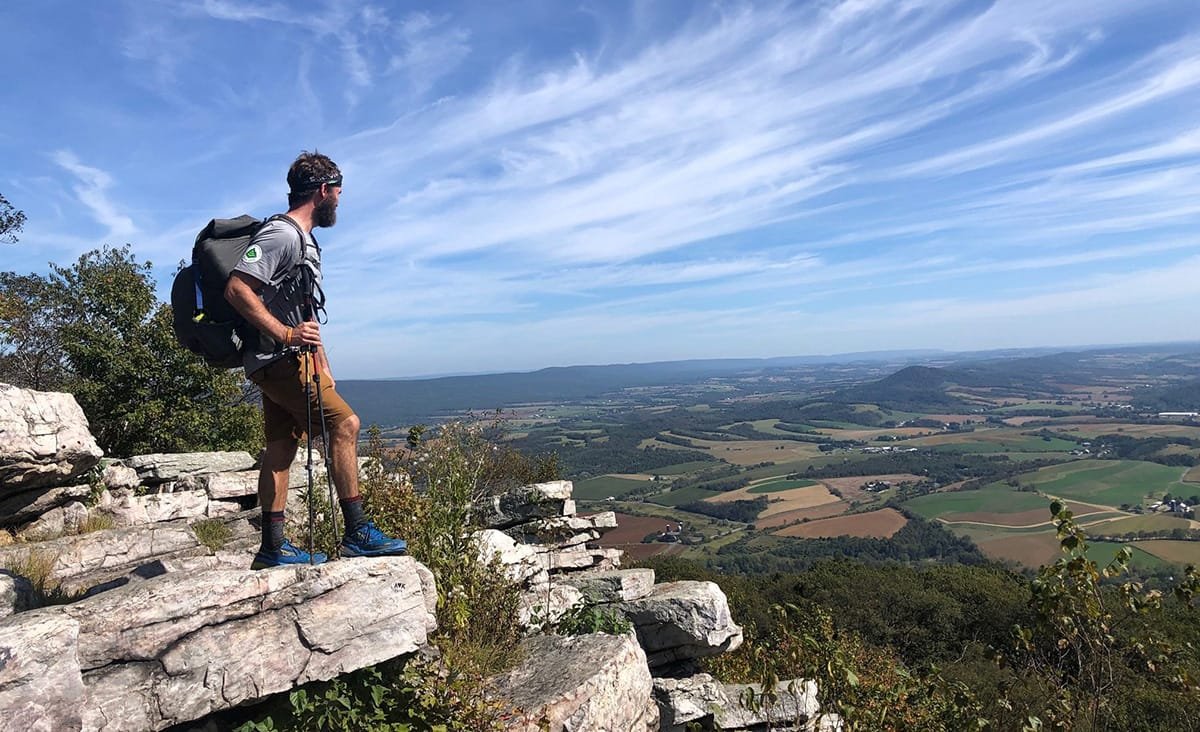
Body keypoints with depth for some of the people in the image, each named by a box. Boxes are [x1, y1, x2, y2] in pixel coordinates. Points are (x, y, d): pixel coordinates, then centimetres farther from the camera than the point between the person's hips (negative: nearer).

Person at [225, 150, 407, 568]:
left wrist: (323, 367, 20)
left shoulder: (304, 240, 21)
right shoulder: (281, 234, -12)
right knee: (345, 423, -13)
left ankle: (273, 548, 15)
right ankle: (358, 533, -8)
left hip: (288, 361, 10)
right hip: (278, 359, -10)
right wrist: (285, 334, -25)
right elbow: (237, 289, -22)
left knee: (281, 447, 9)